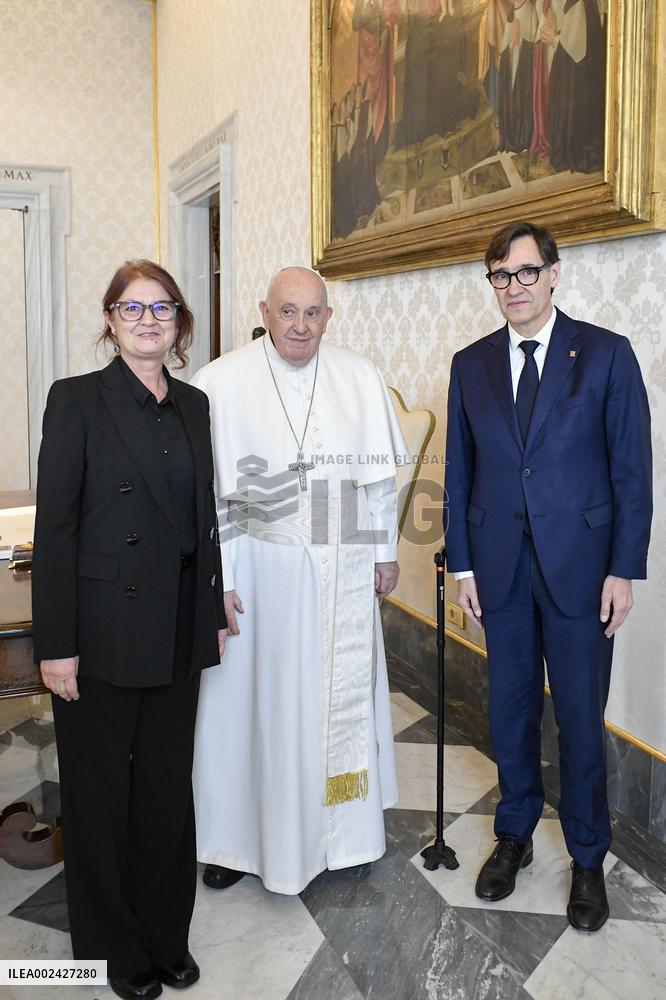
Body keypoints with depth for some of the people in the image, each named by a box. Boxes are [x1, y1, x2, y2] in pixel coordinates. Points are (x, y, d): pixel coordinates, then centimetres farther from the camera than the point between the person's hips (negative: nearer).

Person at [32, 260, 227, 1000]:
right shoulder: (76, 399, -8)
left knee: (168, 785, 15)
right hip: (103, 631, -4)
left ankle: (166, 934, 35)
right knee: (101, 790, 12)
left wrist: (215, 613, 11)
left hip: (178, 632, 5)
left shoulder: (194, 405, 8)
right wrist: (55, 646, -13)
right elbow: (54, 528, -11)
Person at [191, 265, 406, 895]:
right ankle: (237, 835, 26)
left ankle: (341, 830, 32)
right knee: (253, 697, 7)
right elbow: (206, 489, -8)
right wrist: (217, 579, -11)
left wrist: (385, 551, 7)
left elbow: (380, 472, 8)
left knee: (340, 695, 13)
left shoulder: (361, 378, 2)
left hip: (342, 572, 3)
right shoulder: (220, 382, -8)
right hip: (259, 568, -3)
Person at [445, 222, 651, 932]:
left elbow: (632, 470, -4)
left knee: (580, 716, 7)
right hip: (500, 564, 3)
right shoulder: (471, 365, 6)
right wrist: (462, 564, 4)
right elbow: (459, 472, 8)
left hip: (579, 563, -3)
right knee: (511, 708, 14)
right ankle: (514, 836, 34)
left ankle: (587, 859, 27)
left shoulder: (607, 354, -4)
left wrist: (624, 569, -8)